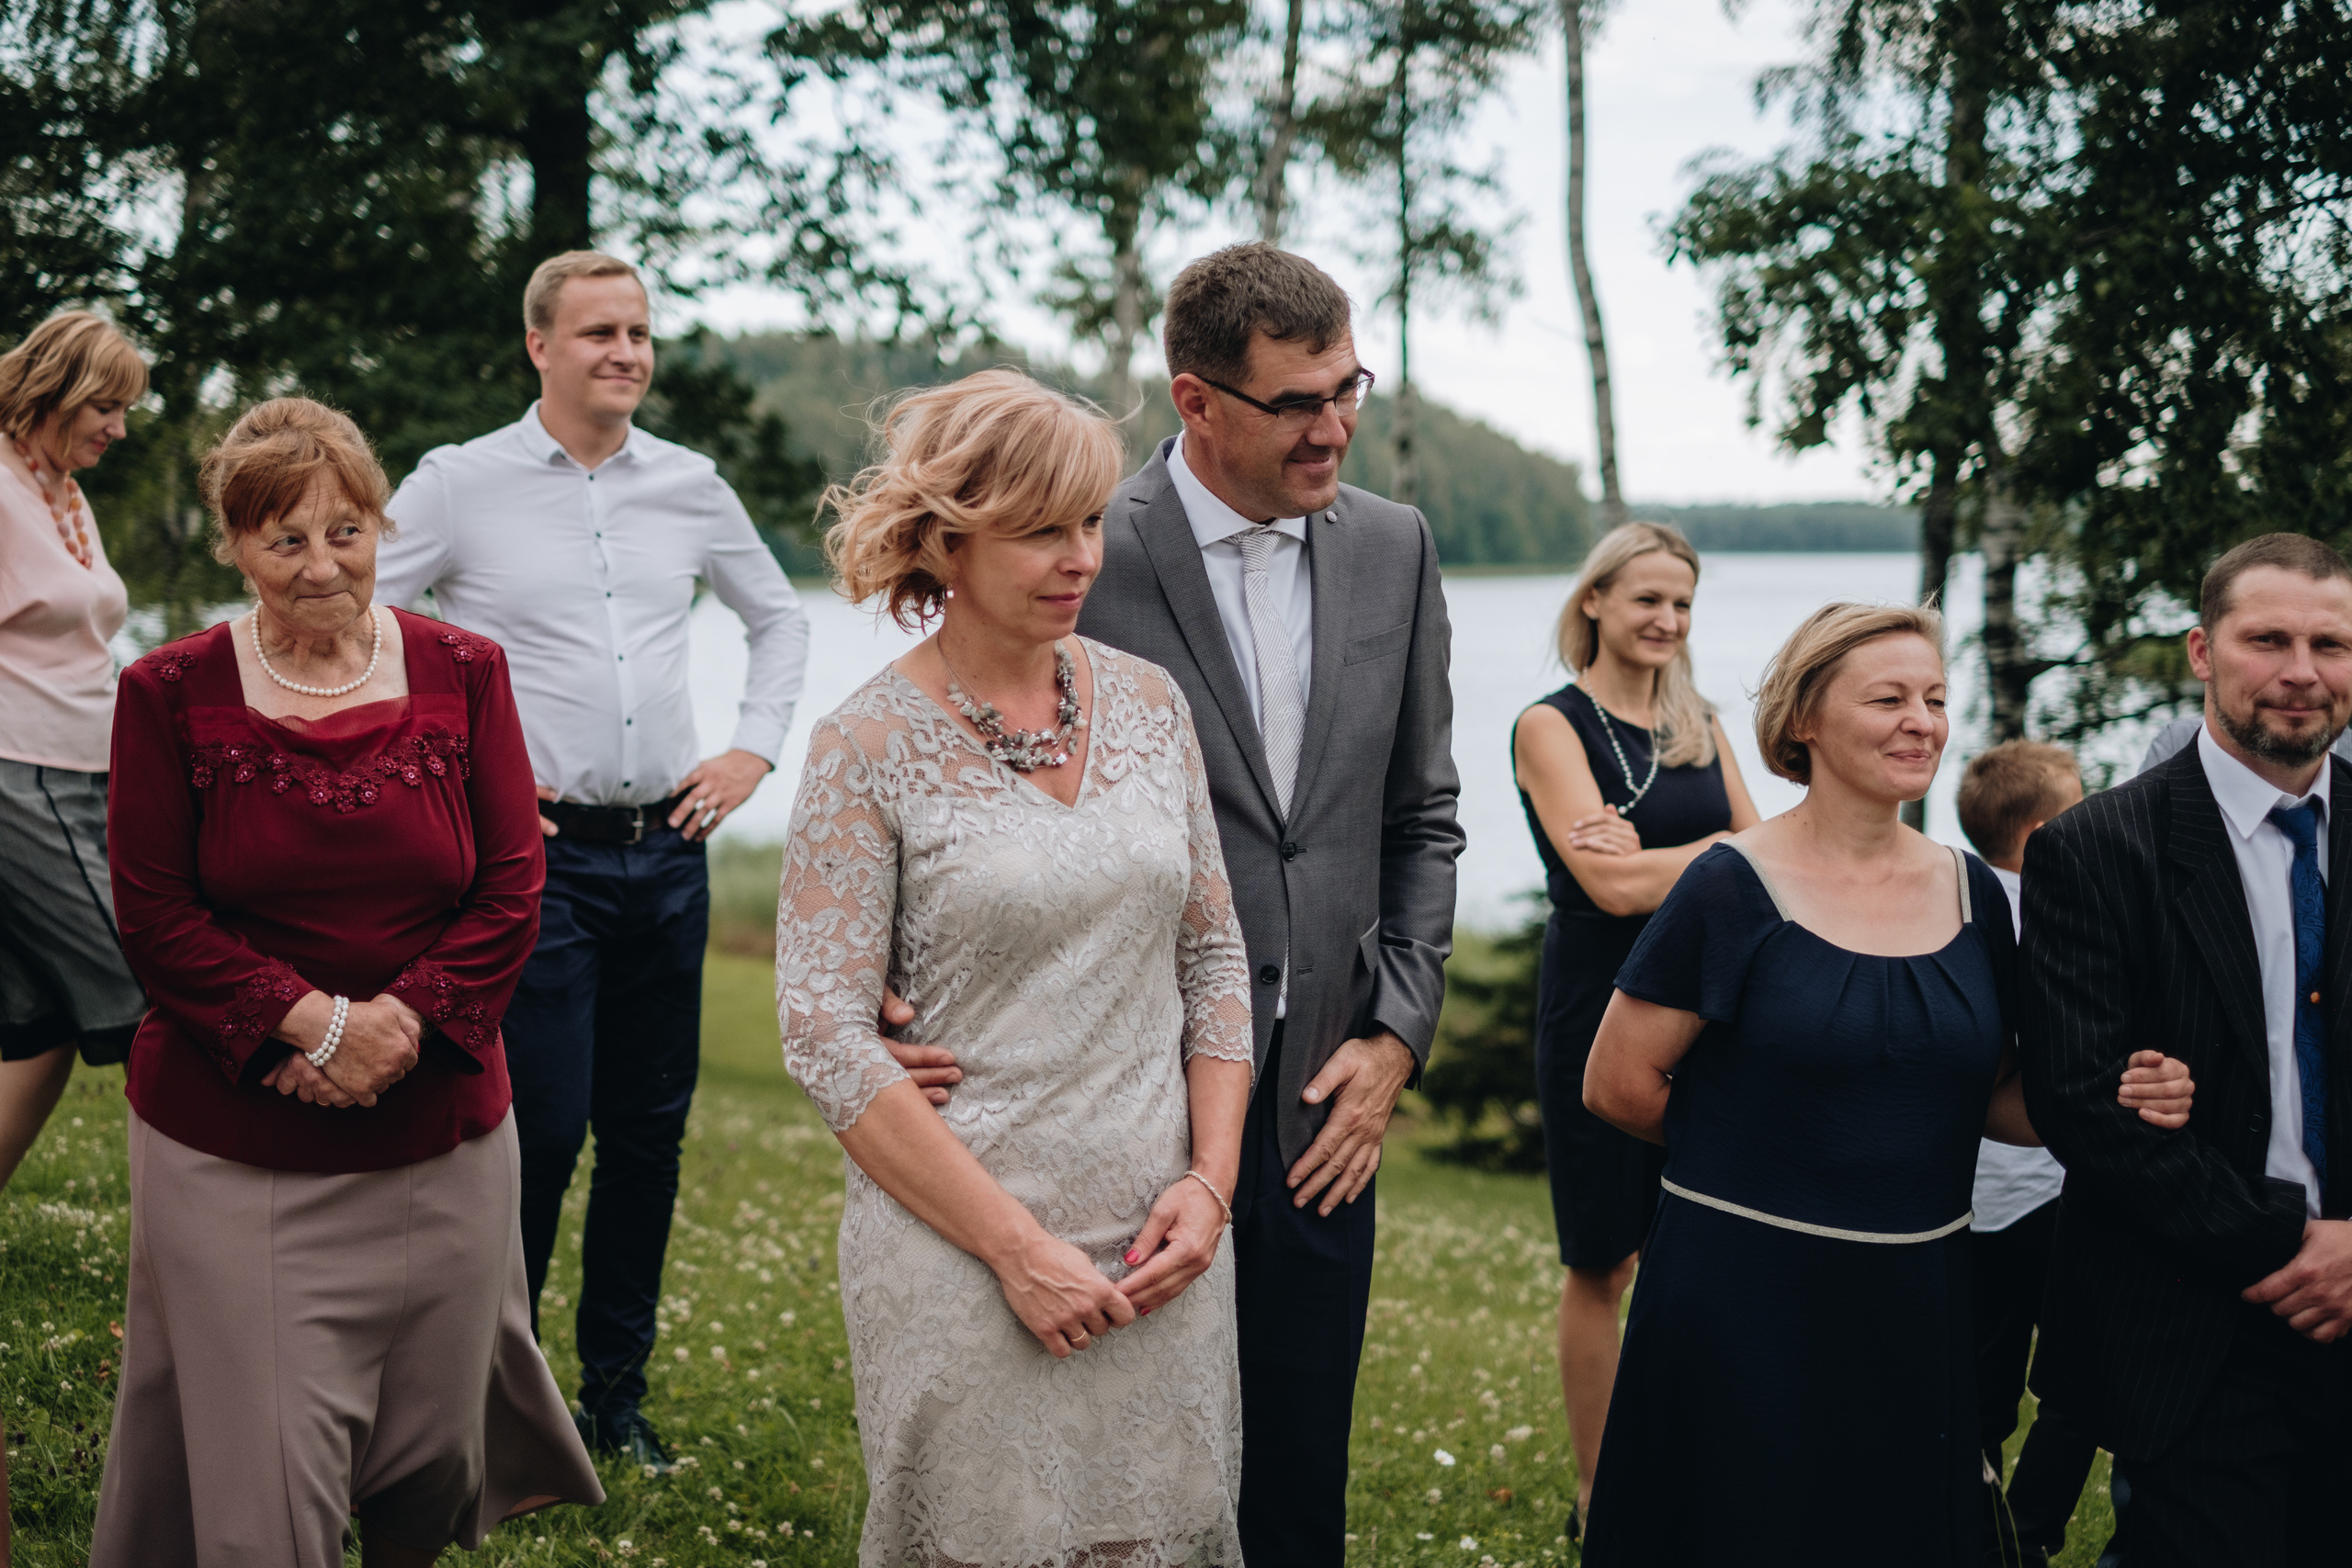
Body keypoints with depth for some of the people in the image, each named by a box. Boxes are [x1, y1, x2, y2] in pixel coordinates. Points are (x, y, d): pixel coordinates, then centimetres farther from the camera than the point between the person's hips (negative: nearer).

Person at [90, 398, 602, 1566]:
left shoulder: (462, 673, 0)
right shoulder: (170, 693, -4)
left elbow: (510, 898, -2)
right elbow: (155, 918, -6)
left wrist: (397, 1024, -16)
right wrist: (314, 1023, -17)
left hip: (438, 1131, 2)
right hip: (229, 1148, -2)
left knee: (431, 1433, 14)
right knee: (257, 1466, 1)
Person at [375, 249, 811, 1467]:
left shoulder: (691, 485, 9)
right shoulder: (462, 483, -2)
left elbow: (779, 618, 24)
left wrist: (753, 750, 13)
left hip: (669, 851, 4)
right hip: (539, 854, -4)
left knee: (650, 1129, 9)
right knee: (541, 1130, -6)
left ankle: (617, 1389, 22)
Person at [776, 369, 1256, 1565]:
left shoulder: (1146, 701, 5)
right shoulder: (870, 746, -9)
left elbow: (1214, 954, 11)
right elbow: (825, 1033, -12)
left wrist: (1211, 1178, -1)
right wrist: (1018, 1247, -13)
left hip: (1159, 1249, 4)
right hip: (964, 1254, -4)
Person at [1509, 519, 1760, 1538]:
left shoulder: (1700, 727, 11)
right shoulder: (1552, 726, -6)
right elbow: (1611, 884, -17)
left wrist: (1656, 856, -13)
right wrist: (1723, 849, -6)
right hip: (1599, 1010, -4)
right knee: (1602, 1267, 5)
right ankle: (1598, 1499, 17)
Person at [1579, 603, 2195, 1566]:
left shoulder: (1971, 892, 7)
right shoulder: (1732, 888, -9)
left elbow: (1989, 1097, 12)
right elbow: (1617, 1084, -7)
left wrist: (2112, 1101, -6)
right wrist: (1756, 1156, 4)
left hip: (1919, 1301, 5)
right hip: (1745, 1299, -5)